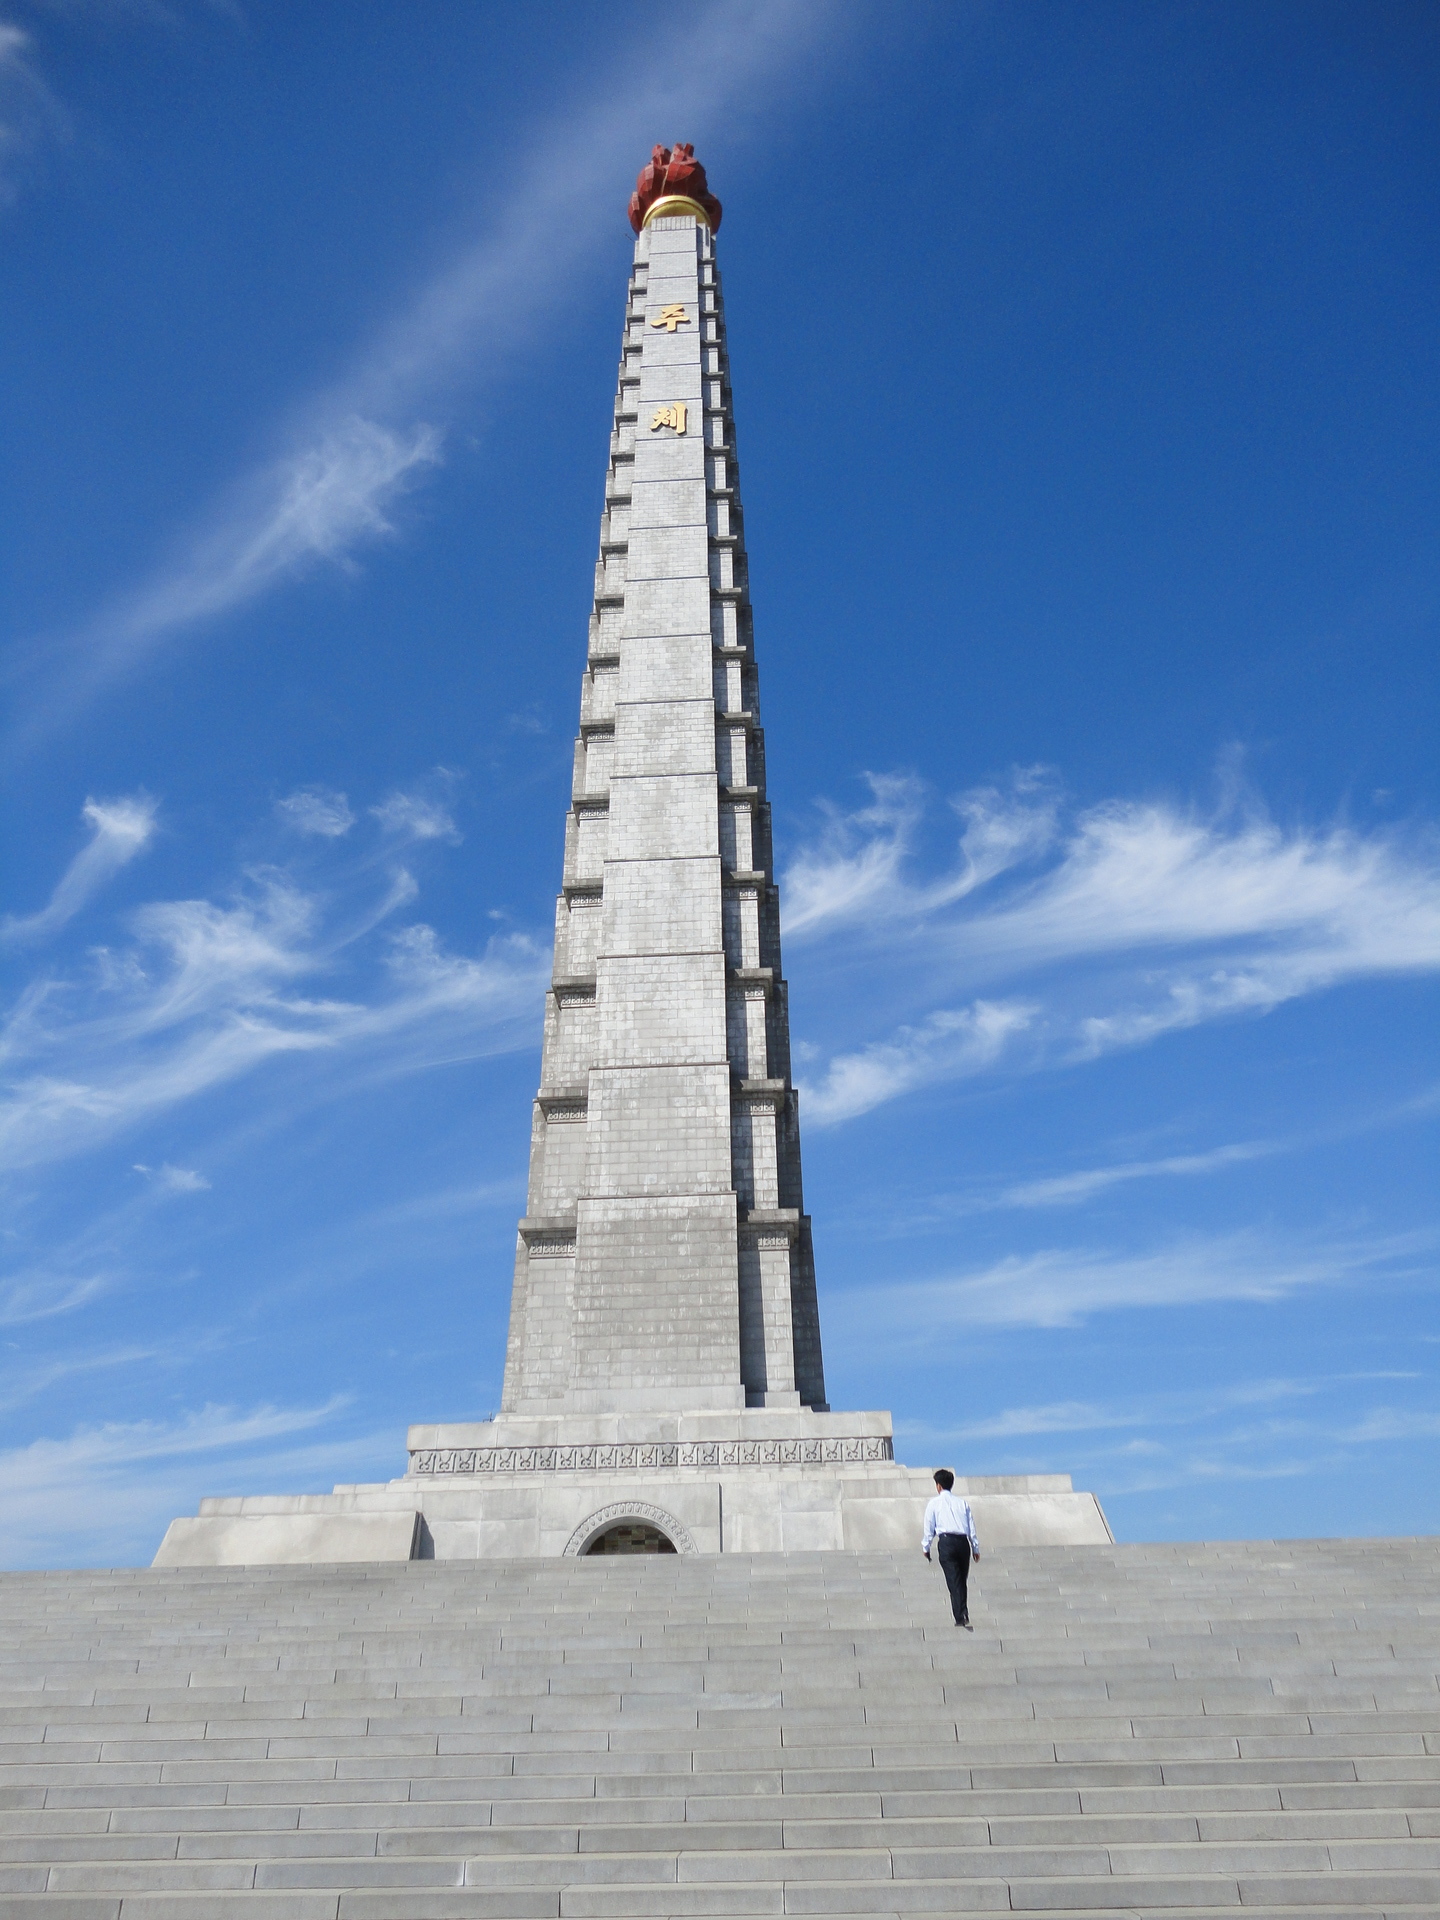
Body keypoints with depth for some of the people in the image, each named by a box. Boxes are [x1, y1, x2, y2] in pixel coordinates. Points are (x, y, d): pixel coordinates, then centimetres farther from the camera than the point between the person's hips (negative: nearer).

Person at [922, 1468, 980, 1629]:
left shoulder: (934, 1503, 7)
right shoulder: (963, 1502, 15)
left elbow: (929, 1528, 8)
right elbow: (971, 1527, 13)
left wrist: (926, 1547, 19)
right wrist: (975, 1548, 19)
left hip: (946, 1542, -4)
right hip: (963, 1542, 4)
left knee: (954, 1582, -7)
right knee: (962, 1581, 15)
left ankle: (961, 1618, -17)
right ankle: (964, 1615, 15)